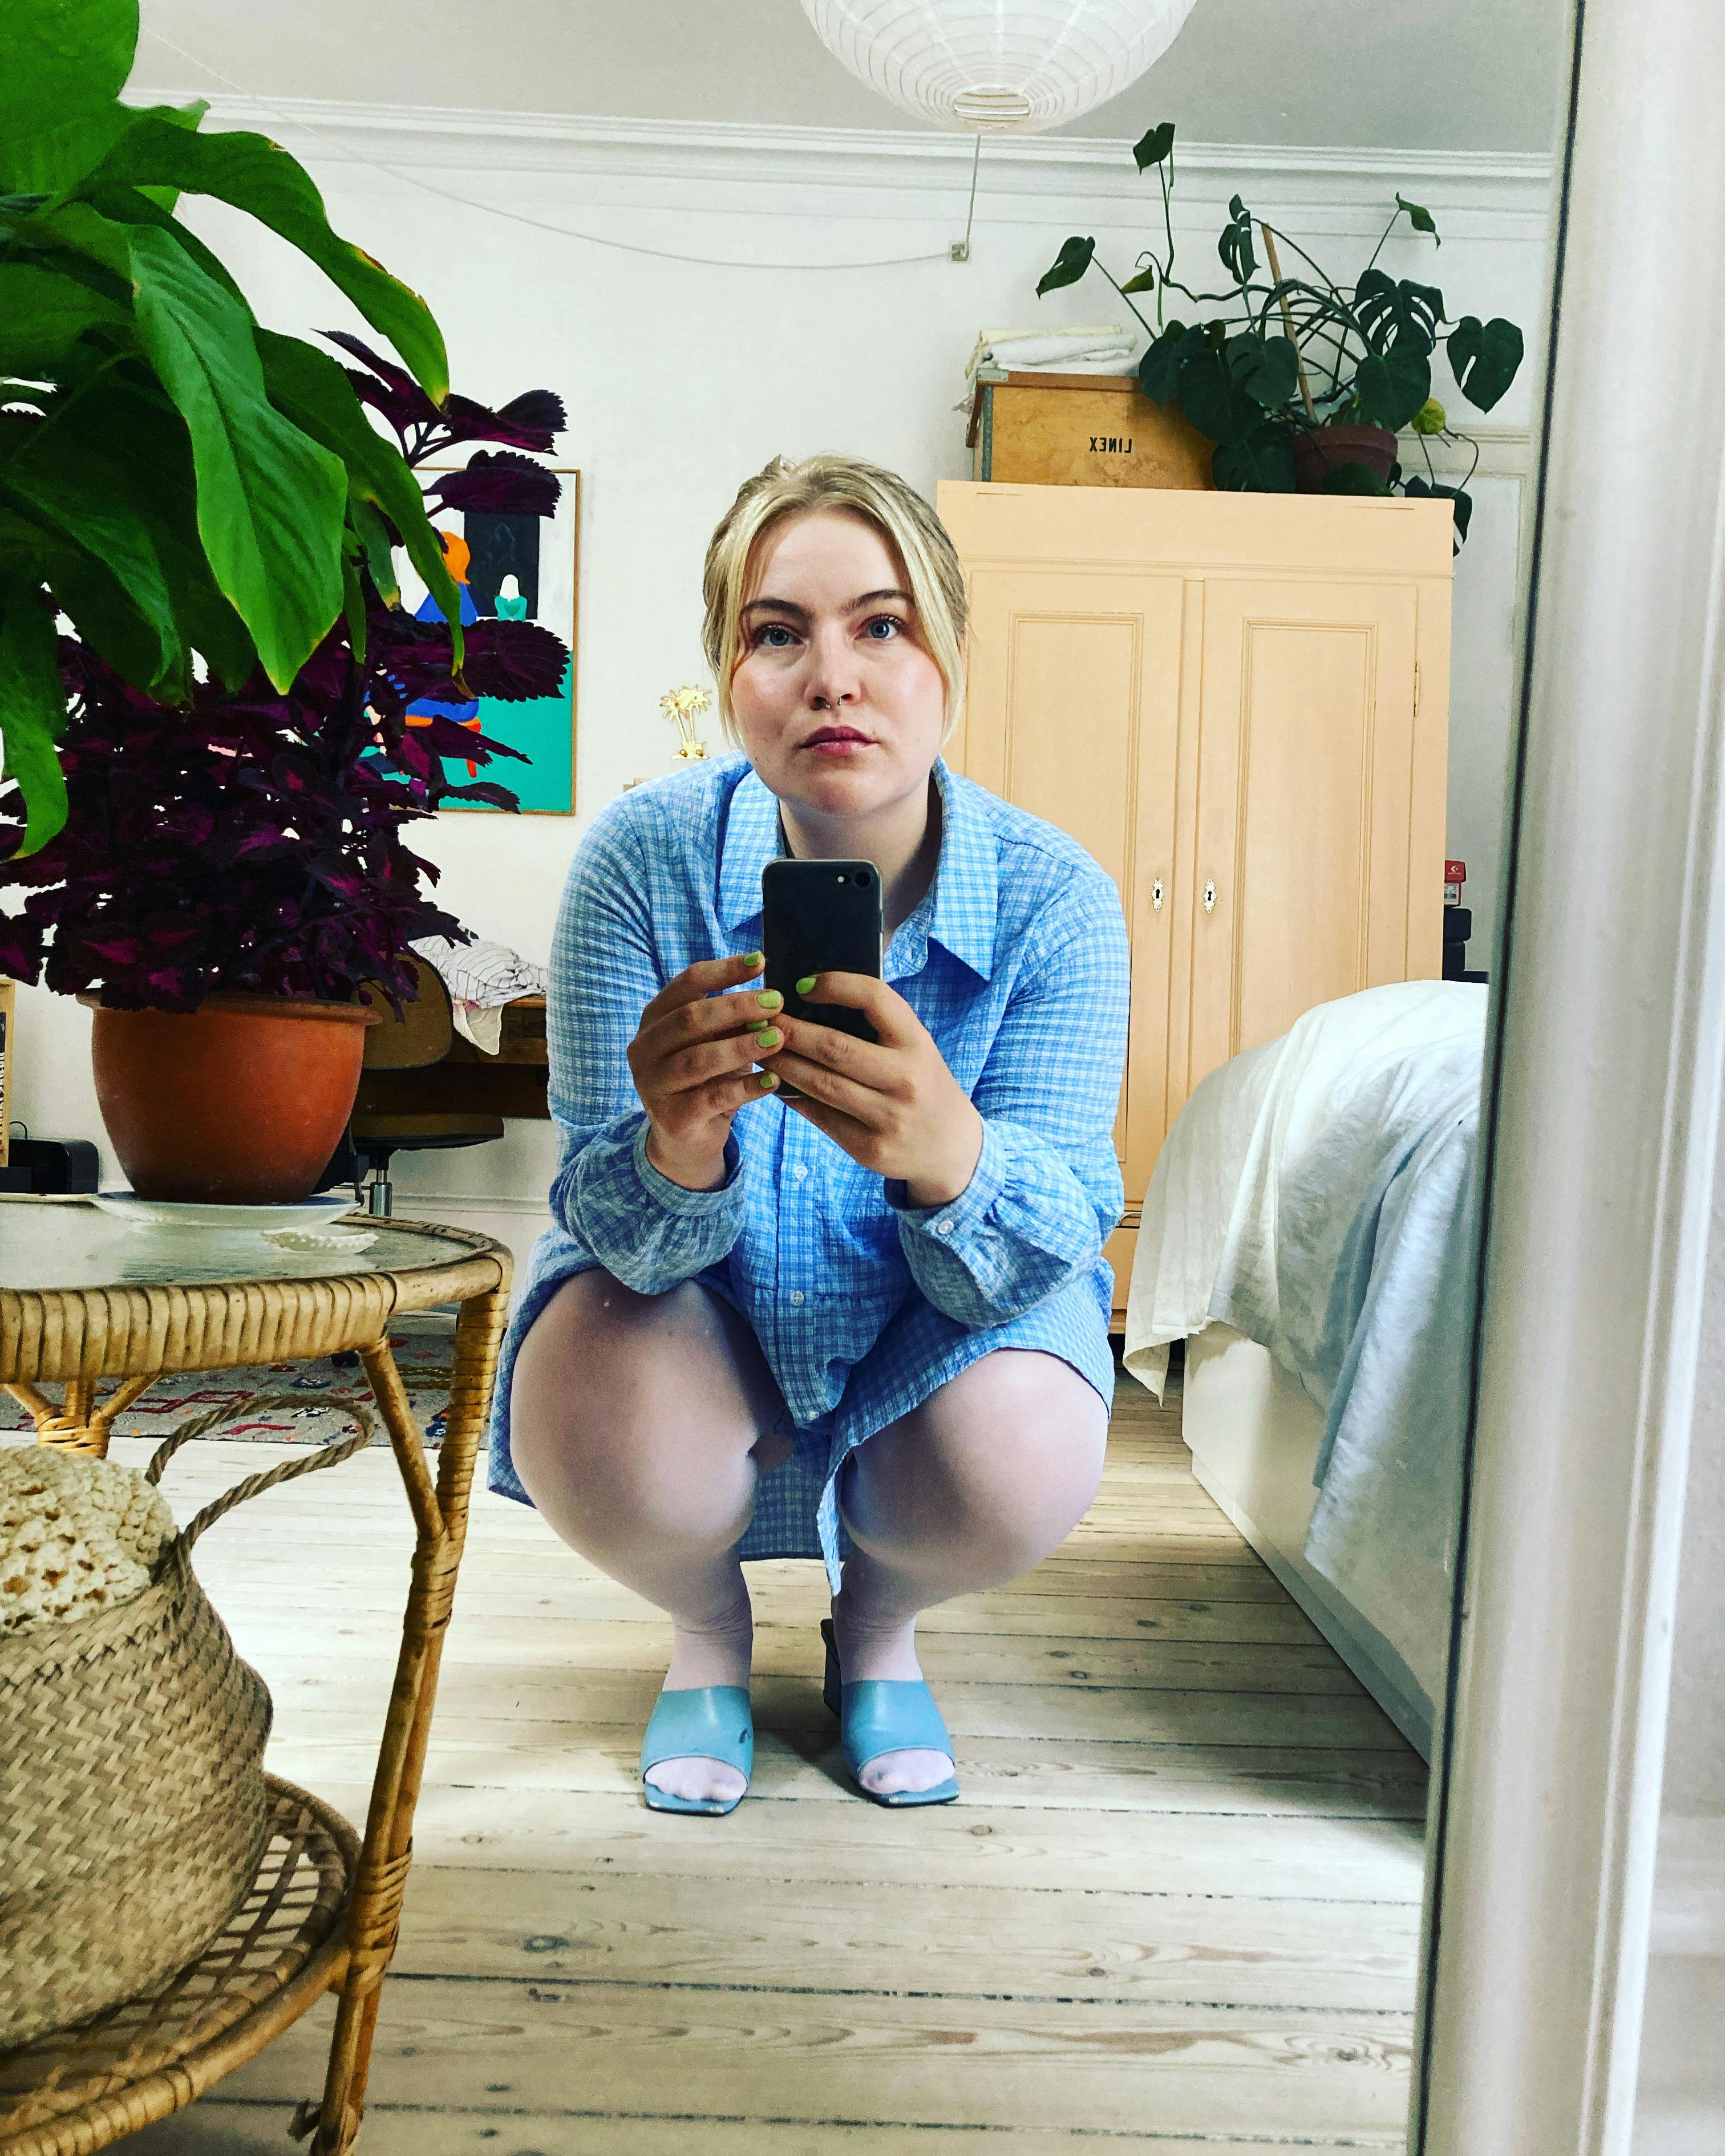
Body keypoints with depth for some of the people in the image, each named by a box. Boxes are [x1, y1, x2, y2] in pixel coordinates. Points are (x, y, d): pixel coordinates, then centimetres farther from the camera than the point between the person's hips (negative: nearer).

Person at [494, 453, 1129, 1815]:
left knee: (1020, 1476, -28)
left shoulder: (1053, 898, -22)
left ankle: (880, 1625, 13)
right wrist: (675, 1154, -48)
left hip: (944, 1312, 1)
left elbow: (1050, 1248, -26)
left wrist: (949, 1155, -50)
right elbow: (617, 1225, -22)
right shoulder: (644, 858, -23)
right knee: (602, 1452, -29)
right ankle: (708, 1627, 11)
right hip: (696, 1294, 0)